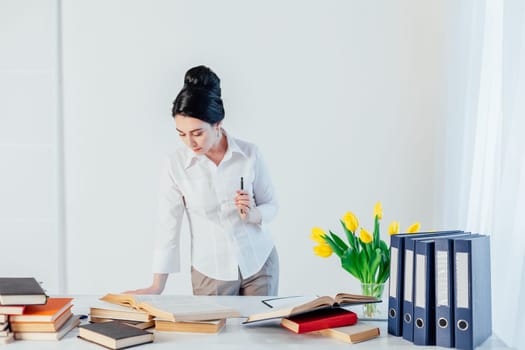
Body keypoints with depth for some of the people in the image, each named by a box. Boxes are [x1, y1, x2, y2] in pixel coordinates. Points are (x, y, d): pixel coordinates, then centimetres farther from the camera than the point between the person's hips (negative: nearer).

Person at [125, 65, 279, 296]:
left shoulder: (249, 154, -10)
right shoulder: (176, 164, -11)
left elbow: (271, 205, 2)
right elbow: (168, 225, -6)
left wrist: (251, 214, -20)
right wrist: (157, 285, -5)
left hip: (259, 263, 1)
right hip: (210, 272, -1)